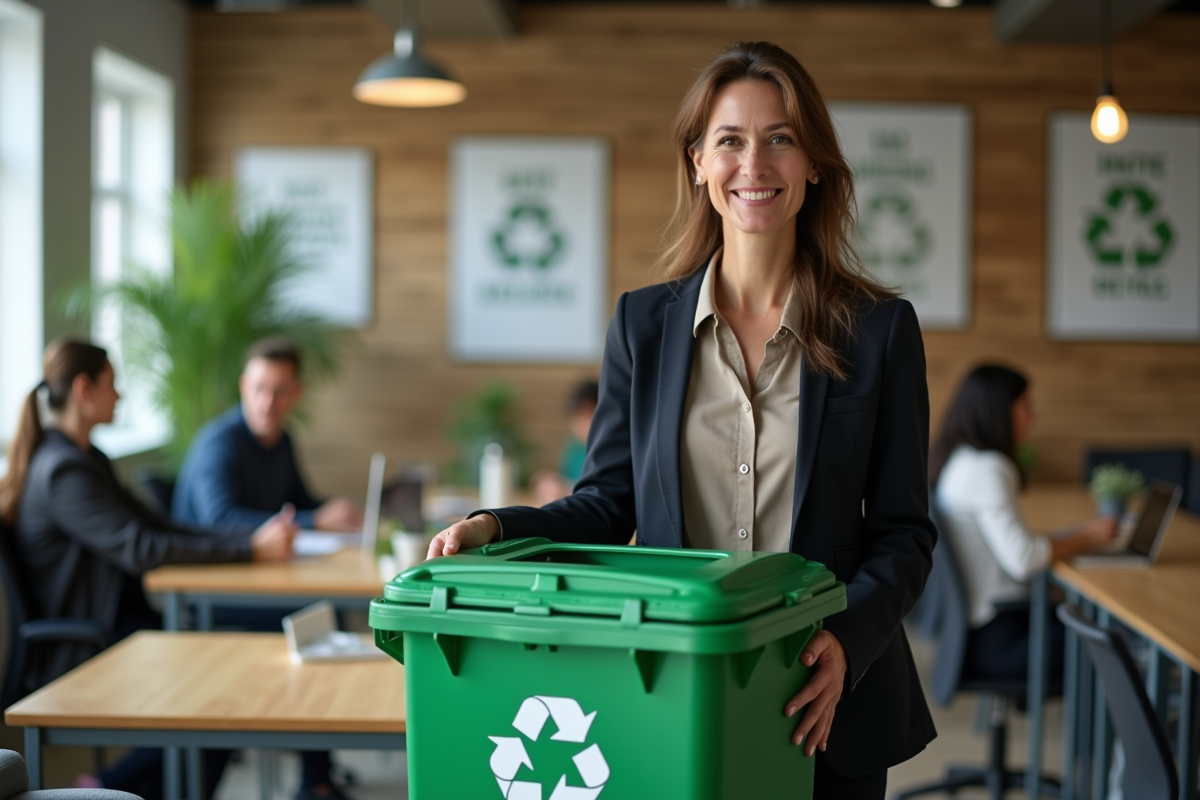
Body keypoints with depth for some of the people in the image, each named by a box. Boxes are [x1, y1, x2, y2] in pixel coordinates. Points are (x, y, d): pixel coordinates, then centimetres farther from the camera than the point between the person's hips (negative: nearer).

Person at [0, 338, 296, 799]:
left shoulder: (88, 459, 16)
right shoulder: (63, 470, -17)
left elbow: (155, 526, 12)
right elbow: (139, 549, -26)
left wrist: (252, 537, -1)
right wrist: (249, 550, -26)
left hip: (115, 627, 10)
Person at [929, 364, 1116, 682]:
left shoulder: (955, 461, 12)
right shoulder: (988, 469, -17)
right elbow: (1023, 559, -21)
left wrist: (1074, 536, 9)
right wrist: (1084, 539, -5)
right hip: (996, 638, -10)